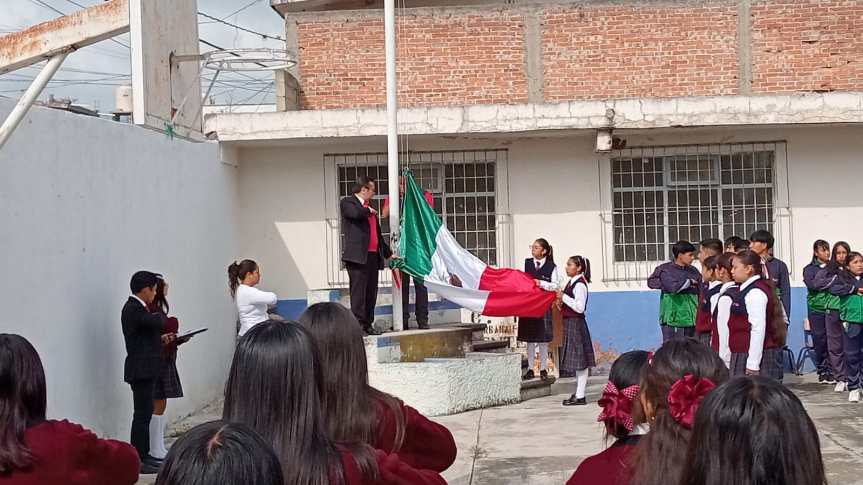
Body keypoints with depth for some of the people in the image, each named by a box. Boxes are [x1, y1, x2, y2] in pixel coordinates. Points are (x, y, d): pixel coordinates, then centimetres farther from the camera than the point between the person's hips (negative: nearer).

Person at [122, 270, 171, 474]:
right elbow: (159, 322, -25)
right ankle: (138, 460, -2)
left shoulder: (135, 307, 13)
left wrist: (161, 338, 9)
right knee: (142, 415, -6)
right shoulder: (134, 309, -19)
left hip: (144, 369, 10)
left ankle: (144, 454, 22)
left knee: (145, 413, 15)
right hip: (141, 370, -10)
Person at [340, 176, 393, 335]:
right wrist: (369, 211, -2)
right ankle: (357, 324, -10)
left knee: (371, 292, 7)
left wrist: (388, 253, 30)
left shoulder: (369, 208, 24)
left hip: (373, 255, 8)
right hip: (357, 255, -8)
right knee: (358, 291, -10)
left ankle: (367, 324, 12)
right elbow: (355, 213, -22)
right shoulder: (347, 202, 2)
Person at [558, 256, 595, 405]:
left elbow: (579, 307, -21)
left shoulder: (579, 284, -14)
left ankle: (580, 396, -5)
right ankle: (578, 393, 21)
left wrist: (564, 297, -18)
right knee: (576, 360, 14)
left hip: (576, 324, -10)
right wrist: (561, 304, 4)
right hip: (569, 323, 10)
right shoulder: (571, 282, 14)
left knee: (580, 360, -7)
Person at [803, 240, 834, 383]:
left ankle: (830, 370, 1)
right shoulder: (809, 269, 6)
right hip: (816, 308, -1)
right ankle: (821, 370, 12)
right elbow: (811, 285, -9)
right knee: (819, 339, 1)